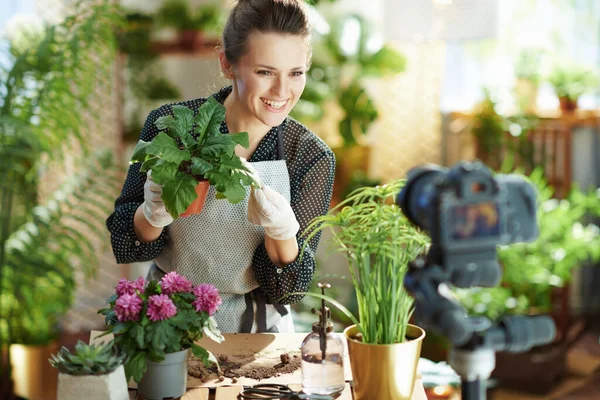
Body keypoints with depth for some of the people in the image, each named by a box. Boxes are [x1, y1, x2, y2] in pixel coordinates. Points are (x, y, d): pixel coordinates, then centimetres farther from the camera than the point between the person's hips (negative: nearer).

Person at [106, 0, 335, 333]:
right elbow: (123, 239, -3)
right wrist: (153, 215, -24)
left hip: (256, 331, -2)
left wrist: (281, 231, -26)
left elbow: (288, 290, -7)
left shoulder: (313, 158, -9)